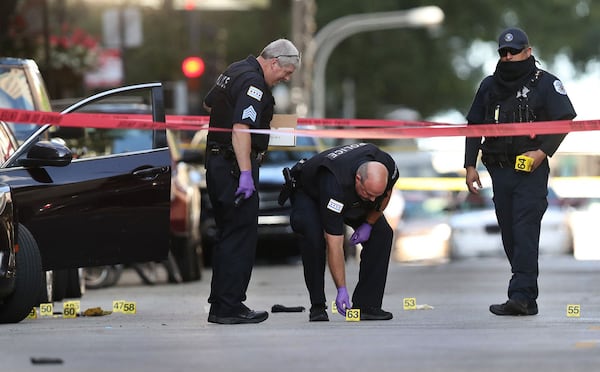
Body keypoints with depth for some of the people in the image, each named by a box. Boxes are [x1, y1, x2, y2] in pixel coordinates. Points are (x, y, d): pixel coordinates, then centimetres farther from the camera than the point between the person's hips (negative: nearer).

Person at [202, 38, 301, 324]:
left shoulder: (235, 71, 15)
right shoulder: (253, 83, -17)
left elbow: (208, 104, 31)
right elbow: (240, 130, -27)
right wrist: (245, 174, -31)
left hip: (217, 160, 10)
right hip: (234, 166, -10)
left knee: (228, 234, 15)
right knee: (241, 236, -7)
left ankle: (220, 304, 19)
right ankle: (228, 308, -7)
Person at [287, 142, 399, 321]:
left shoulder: (388, 167, -31)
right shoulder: (335, 186, -46)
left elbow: (386, 194, -2)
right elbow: (334, 243, -43)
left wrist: (369, 223, -9)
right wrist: (341, 290, -43)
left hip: (353, 198, 5)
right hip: (308, 193, -5)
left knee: (382, 232, -14)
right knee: (313, 235, -33)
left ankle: (366, 305, -10)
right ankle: (317, 306, -20)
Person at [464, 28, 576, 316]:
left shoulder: (546, 83, 1)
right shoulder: (489, 86, 14)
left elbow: (565, 120, -2)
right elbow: (474, 126, 18)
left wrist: (543, 151, -14)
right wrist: (470, 166, 11)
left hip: (531, 171, -6)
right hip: (500, 170, 6)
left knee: (525, 232, -15)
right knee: (509, 235, 4)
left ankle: (521, 295, -21)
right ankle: (526, 299, 8)